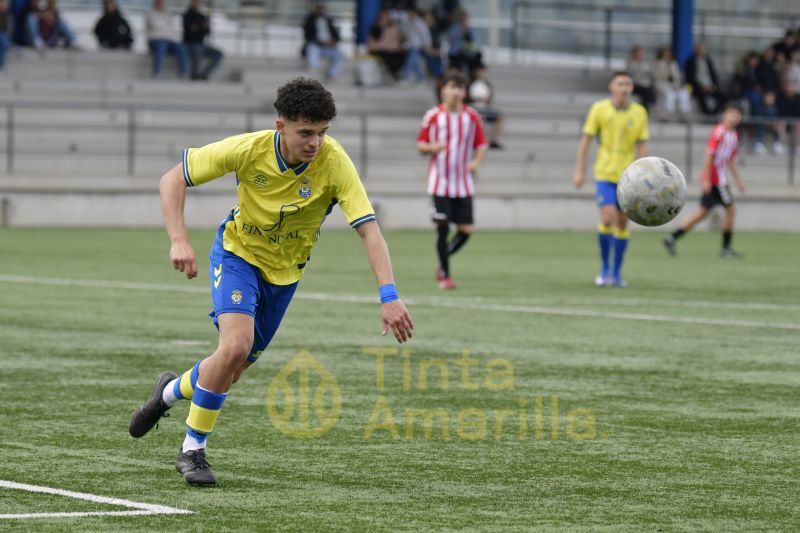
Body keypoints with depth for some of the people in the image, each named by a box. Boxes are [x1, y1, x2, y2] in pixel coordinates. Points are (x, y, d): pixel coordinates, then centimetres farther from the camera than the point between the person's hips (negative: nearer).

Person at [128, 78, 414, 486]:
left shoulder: (334, 162, -27)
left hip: (285, 271, 3)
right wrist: (179, 241, -28)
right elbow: (173, 179, -15)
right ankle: (192, 450, -8)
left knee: (232, 371, 9)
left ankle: (171, 391, 44)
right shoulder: (248, 150, -26)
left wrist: (389, 296, -41)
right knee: (236, 344, -26)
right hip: (238, 253, -2)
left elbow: (369, 229, -30)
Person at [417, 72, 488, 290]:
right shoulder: (433, 116, -2)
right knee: (443, 228, -6)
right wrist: (432, 147, -18)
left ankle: (443, 263, 22)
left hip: (463, 183, 2)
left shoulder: (472, 117, 3)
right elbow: (420, 145, 4)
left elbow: (482, 144, 10)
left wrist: (476, 162, -10)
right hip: (440, 182, -2)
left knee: (466, 230, -1)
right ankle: (445, 275, 7)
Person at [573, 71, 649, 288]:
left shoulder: (639, 113, 1)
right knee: (608, 219, -15)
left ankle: (616, 272, 16)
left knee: (622, 223, 5)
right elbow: (586, 140, 0)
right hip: (604, 174, -2)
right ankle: (605, 267, 2)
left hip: (627, 176, 2)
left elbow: (641, 146, 4)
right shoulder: (599, 109, -4)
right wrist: (579, 171, -3)